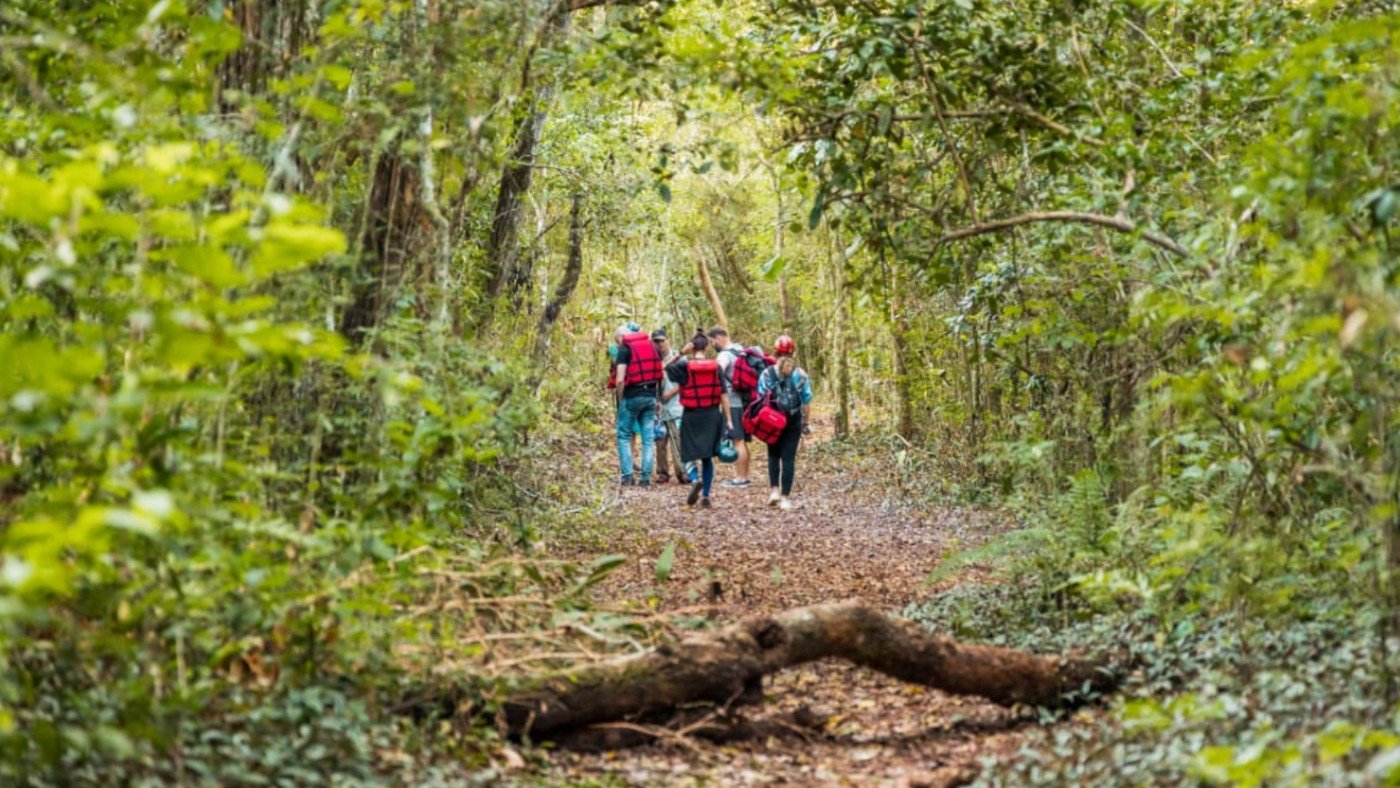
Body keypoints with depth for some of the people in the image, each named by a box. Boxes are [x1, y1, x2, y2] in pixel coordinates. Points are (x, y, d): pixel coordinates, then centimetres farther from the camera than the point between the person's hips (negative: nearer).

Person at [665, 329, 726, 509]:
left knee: (691, 454, 9)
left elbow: (667, 368, 12)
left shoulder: (684, 365, -7)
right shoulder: (716, 366, -3)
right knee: (708, 456, 12)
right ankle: (705, 496, 10)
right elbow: (723, 394, -2)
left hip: (691, 416, -2)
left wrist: (681, 354, 0)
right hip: (712, 415, 2)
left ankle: (695, 479, -21)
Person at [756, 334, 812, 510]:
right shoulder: (800, 375, -4)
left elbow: (761, 400, -4)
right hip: (793, 422, 0)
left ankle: (774, 489, 5)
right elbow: (807, 401, -1)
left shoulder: (767, 374, -6)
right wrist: (807, 423, 9)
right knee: (789, 458, 3)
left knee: (773, 455, 18)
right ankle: (785, 497, -1)